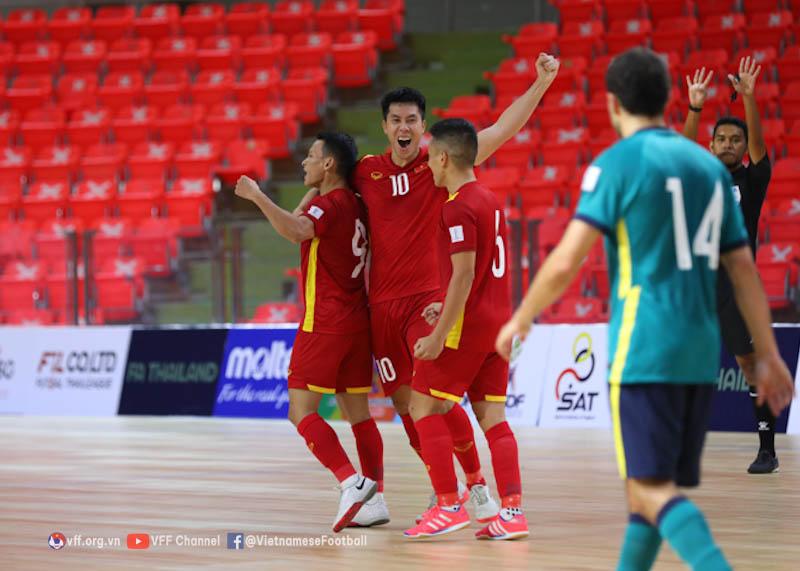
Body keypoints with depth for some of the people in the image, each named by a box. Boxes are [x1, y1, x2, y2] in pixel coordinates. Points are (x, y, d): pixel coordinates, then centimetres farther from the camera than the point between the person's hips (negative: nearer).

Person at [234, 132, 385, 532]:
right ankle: (374, 500, 6)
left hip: (324, 323, -9)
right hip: (357, 321, 9)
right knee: (358, 413, 10)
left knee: (302, 411, -8)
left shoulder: (328, 205, -14)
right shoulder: (356, 206, 12)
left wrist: (257, 197, -30)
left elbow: (296, 231, -35)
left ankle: (353, 484, -21)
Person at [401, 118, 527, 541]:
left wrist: (439, 336, -19)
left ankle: (449, 505, -4)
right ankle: (511, 512, -1)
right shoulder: (490, 201, 14)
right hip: (498, 320, 9)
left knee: (424, 407, -1)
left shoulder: (458, 208, -14)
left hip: (468, 323, -9)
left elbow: (464, 275, -20)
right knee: (492, 415, 6)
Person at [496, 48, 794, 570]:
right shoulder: (709, 166, 14)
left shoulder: (618, 163, -5)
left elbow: (566, 262, -11)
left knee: (652, 489, -10)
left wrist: (520, 321, 4)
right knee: (650, 483, 16)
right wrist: (767, 356, 17)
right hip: (701, 351, 7)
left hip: (644, 350, -6)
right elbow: (744, 269, 14)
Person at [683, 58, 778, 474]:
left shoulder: (752, 179, 4)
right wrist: (695, 108, -23)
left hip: (737, 284, -3)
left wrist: (749, 99, -28)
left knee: (752, 362, -6)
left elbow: (758, 142, -13)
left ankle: (767, 449, -3)